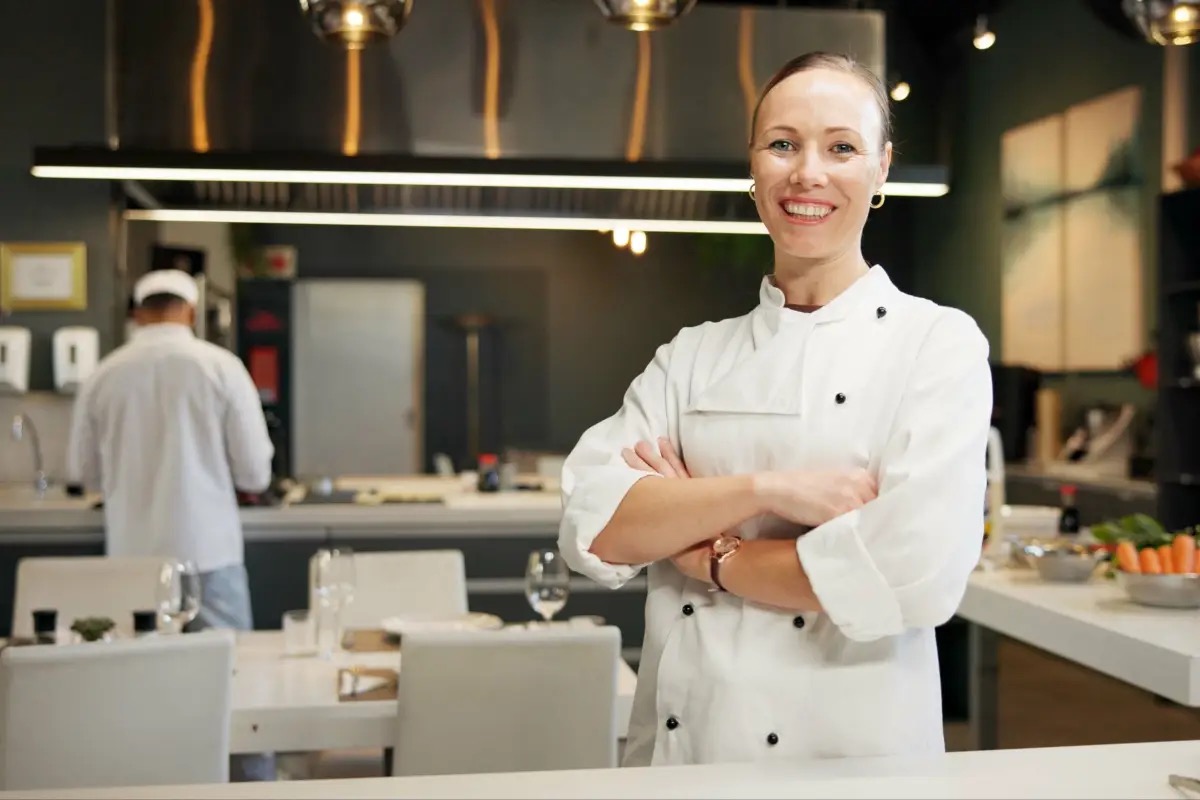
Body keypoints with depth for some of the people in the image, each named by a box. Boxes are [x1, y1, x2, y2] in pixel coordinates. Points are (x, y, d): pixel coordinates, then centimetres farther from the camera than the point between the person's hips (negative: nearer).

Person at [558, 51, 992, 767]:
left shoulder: (938, 344, -7)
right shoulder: (692, 356, 4)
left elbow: (917, 572, -20)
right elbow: (593, 529, -7)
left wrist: (705, 554, -11)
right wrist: (765, 487, -20)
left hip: (851, 754, -3)